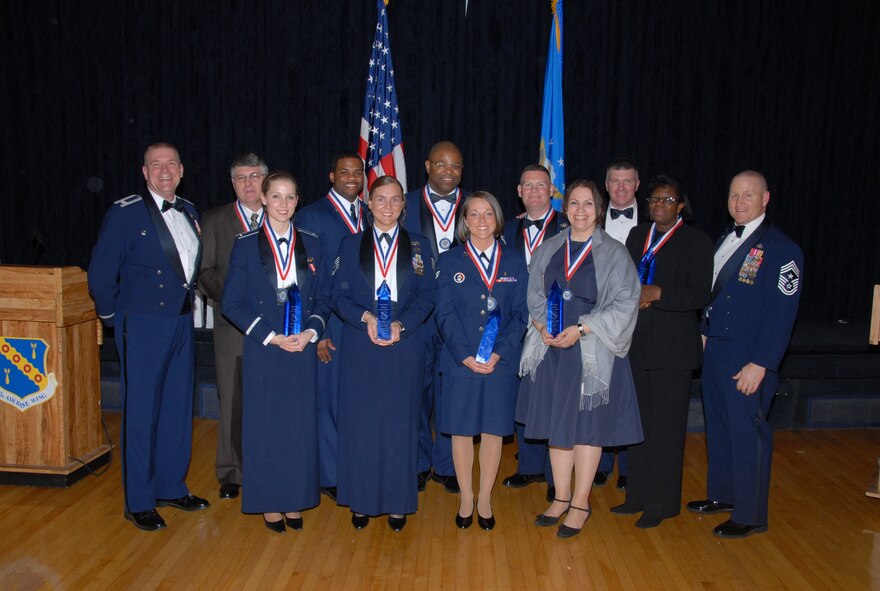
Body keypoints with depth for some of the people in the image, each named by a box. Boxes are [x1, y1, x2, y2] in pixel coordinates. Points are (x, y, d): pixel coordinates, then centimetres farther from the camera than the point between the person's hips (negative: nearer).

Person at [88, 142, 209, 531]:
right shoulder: (125, 213, -9)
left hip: (182, 323, 6)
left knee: (178, 408, 14)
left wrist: (187, 298, 8)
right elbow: (100, 275, -9)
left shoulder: (190, 212, 9)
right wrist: (115, 317, -2)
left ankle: (172, 487, 29)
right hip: (143, 327, -6)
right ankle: (139, 502, 15)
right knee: (141, 412, 2)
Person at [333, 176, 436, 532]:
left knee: (401, 422, 4)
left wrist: (401, 324, -15)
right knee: (360, 422, 4)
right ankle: (361, 501, 17)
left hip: (405, 347, 0)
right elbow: (339, 294, 3)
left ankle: (398, 502, 16)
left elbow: (426, 297, 2)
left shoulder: (418, 246, 8)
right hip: (361, 347, 1)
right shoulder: (351, 245, 9)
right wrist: (365, 317, -15)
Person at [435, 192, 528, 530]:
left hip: (501, 363, 1)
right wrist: (465, 355, -14)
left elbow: (519, 314, 1)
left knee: (493, 431, 9)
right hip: (460, 362, -1)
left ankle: (485, 499, 24)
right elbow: (445, 313, -4)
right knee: (461, 430, 7)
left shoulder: (514, 262, 6)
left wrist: (498, 353, -12)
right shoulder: (450, 260, 3)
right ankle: (466, 499, 23)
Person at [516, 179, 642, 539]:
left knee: (587, 425, 4)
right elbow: (534, 296, 9)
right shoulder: (548, 250, 8)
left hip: (592, 352, -4)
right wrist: (543, 327, -10)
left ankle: (581, 503, 18)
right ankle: (561, 497, 24)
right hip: (552, 349, 4)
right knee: (556, 422, 10)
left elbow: (625, 304, -9)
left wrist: (581, 328, -18)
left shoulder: (614, 253, -3)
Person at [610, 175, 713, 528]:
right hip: (637, 343, 6)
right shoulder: (637, 235, 13)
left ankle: (662, 503, 16)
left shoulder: (695, 241, -4)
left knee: (666, 427, 2)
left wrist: (658, 294, -20)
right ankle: (638, 495, 27)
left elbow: (700, 294, -12)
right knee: (640, 423, 14)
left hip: (672, 346, -6)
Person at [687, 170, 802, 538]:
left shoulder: (781, 249, -12)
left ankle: (750, 515, 17)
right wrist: (704, 334, 11)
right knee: (718, 426, 17)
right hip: (715, 351, 8)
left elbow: (781, 313, -16)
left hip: (749, 360, -7)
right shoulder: (723, 242, 13)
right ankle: (722, 495, 34)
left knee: (747, 433, 2)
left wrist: (760, 364, -19)